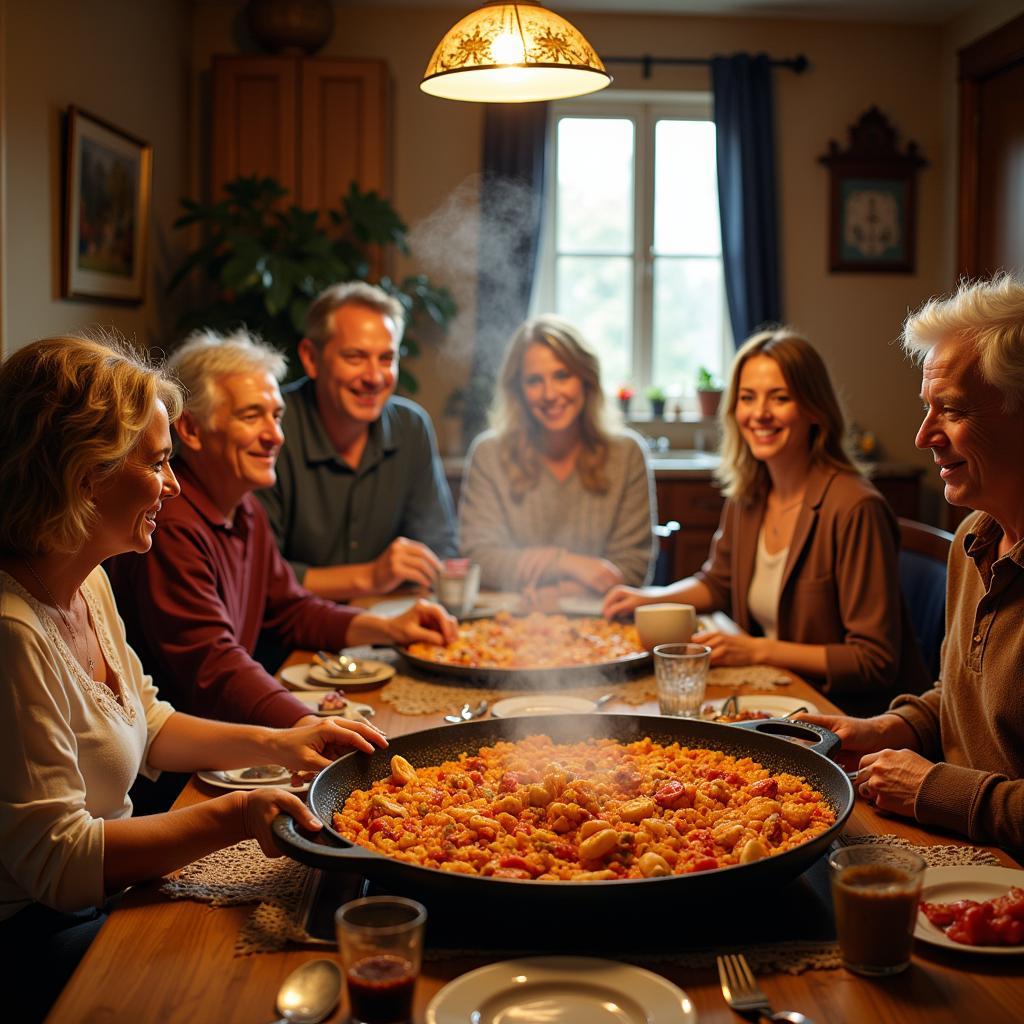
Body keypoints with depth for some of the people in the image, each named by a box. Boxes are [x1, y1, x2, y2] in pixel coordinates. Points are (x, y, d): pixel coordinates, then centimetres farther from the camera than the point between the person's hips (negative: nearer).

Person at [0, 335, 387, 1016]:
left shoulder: (88, 584, 4)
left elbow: (146, 724, 17)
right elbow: (55, 862, -25)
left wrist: (274, 744, 4)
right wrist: (235, 817, -29)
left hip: (111, 882, 9)